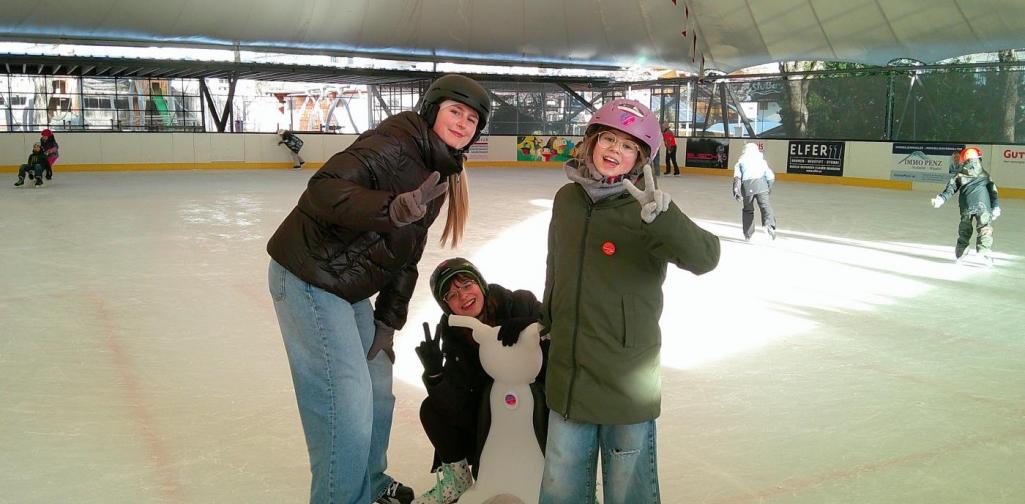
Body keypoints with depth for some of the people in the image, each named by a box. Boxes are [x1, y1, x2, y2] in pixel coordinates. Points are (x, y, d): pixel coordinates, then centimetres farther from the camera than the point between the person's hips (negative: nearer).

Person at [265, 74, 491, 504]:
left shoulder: (441, 174, 10)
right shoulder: (393, 143, -18)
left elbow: (407, 254, 12)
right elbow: (323, 188, -31)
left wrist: (387, 322, 8)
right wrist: (392, 208, -45)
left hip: (350, 288, 10)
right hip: (309, 279, -9)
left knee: (378, 391, 20)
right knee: (348, 410, -11)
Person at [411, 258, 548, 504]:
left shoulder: (521, 304, -16)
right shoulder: (452, 333, -7)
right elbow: (454, 402, -14)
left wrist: (530, 326, -36)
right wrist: (434, 372, -34)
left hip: (540, 401, -3)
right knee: (432, 409, -12)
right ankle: (457, 478, 12)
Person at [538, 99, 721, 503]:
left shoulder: (641, 211, -13)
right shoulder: (567, 199, 2)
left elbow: (704, 258, -29)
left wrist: (660, 214, -45)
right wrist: (546, 318, 28)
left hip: (626, 378, -4)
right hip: (568, 372, 5)